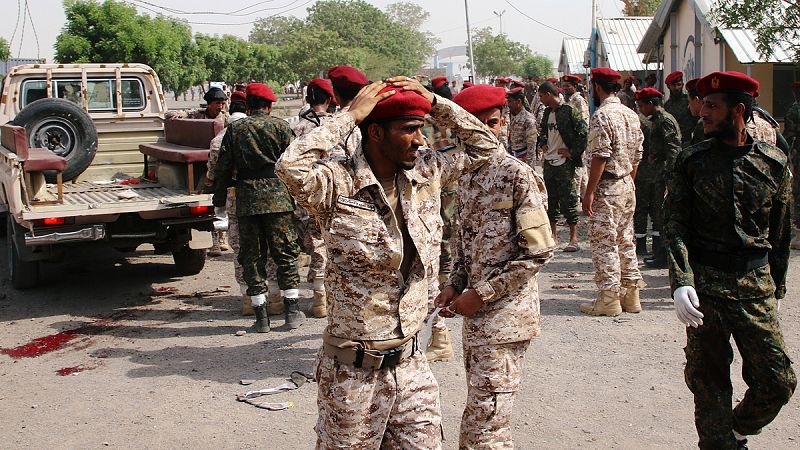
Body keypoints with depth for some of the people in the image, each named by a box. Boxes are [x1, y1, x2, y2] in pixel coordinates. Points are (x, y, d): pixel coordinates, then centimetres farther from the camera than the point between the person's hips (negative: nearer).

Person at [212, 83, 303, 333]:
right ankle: (291, 312, 12)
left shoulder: (235, 129, 5)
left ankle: (261, 317, 9)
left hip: (246, 200, 1)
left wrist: (223, 183, 24)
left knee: (252, 257, 8)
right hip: (278, 198, -1)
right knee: (285, 254, 9)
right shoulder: (280, 127, 0)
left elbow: (223, 167, 4)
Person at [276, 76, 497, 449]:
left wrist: (435, 103, -1)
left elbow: (485, 146, 12)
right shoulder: (339, 184, -17)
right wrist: (349, 116, -25)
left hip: (410, 363, 5)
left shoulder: (427, 174, 1)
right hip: (353, 371, -5)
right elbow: (291, 167, -36)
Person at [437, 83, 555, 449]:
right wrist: (454, 285, 4)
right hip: (477, 315, 7)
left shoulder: (516, 174, -11)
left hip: (505, 316, -7)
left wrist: (481, 294, -14)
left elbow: (539, 252, -14)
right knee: (478, 416, 16)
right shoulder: (467, 175, 11)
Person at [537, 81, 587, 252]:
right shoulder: (547, 112, 12)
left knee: (569, 200, -3)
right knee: (550, 200, 13)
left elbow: (584, 133, -16)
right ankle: (553, 234, 23)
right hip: (549, 162, 8)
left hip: (565, 163, -8)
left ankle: (574, 239, 3)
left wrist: (573, 152, -13)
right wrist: (543, 144, 12)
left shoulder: (569, 112, -13)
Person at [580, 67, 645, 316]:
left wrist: (589, 192, -17)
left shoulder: (602, 115, -15)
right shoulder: (631, 114, 11)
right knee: (625, 240, 14)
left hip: (607, 187, -8)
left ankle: (609, 298, 1)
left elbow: (600, 157, -20)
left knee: (604, 242, -2)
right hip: (628, 185, 8)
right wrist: (629, 183, 20)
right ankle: (631, 294, 19)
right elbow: (637, 155, 13)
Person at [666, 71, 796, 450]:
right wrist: (681, 282, -17)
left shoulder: (773, 162, 3)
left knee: (779, 382, 1)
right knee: (708, 381, 7)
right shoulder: (692, 160, 0)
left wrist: (776, 289, 14)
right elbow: (676, 226, -4)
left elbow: (780, 233, 12)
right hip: (704, 282, -1)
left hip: (756, 284, 1)